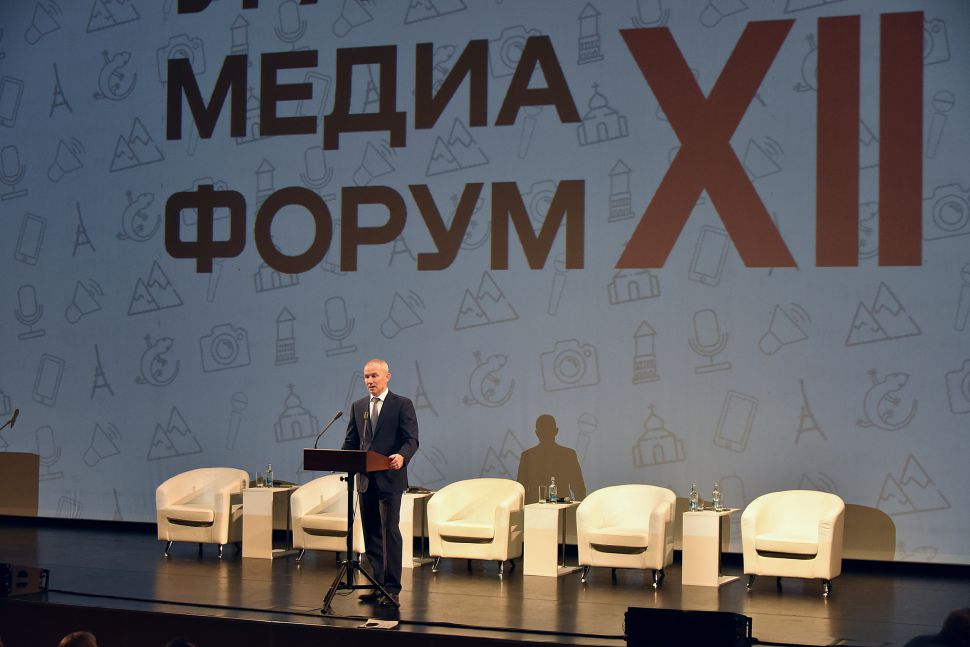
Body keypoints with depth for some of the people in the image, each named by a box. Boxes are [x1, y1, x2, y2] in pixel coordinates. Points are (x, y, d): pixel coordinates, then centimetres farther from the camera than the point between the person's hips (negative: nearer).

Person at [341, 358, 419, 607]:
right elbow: (351, 442, 14)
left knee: (390, 531, -9)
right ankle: (378, 585, 16)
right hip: (366, 479, 6)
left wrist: (402, 457, -28)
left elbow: (412, 440, -7)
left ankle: (392, 589, -6)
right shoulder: (358, 406, 14)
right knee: (371, 534, 9)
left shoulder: (402, 404, -1)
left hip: (390, 478, -5)